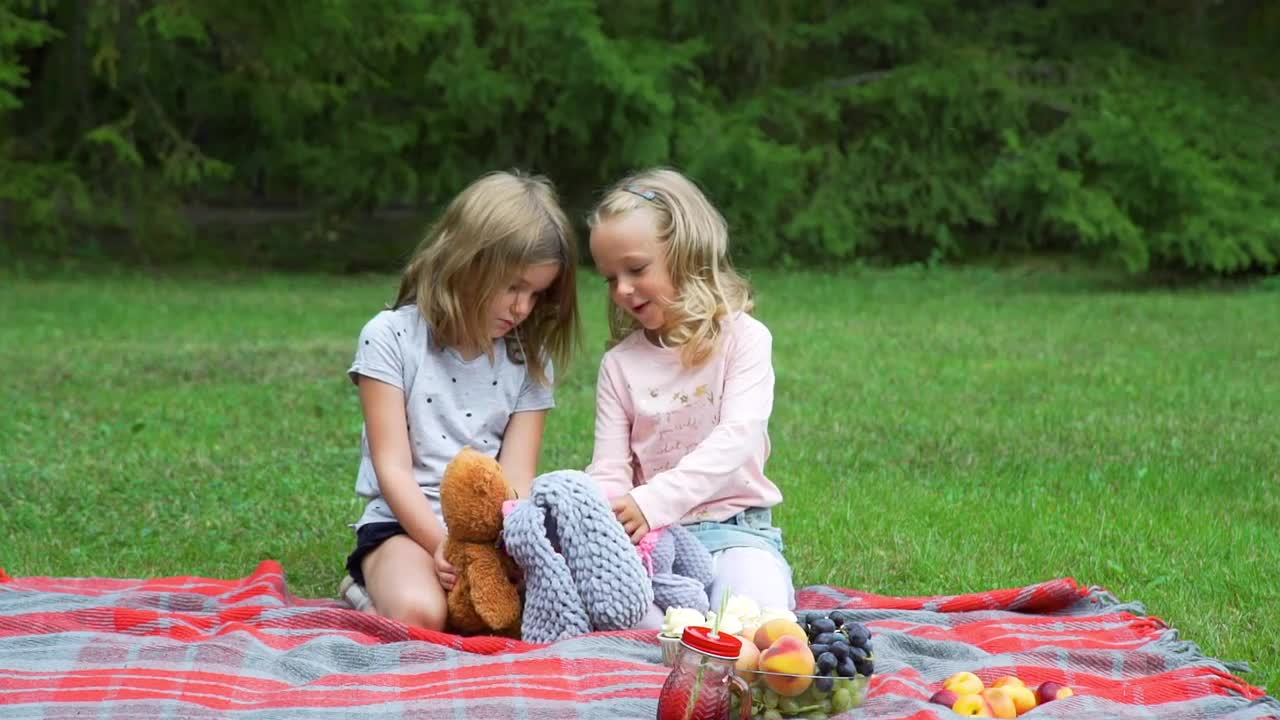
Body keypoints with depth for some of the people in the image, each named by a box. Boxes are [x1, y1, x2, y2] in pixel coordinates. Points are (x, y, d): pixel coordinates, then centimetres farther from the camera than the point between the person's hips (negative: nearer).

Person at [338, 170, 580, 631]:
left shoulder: (529, 360, 8)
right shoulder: (391, 337, -3)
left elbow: (517, 479, 0)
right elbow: (393, 468, -8)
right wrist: (441, 544, -22)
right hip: (407, 523, -3)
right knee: (419, 614, -34)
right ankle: (372, 589, 1)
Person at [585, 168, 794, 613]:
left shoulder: (743, 338, 0)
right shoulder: (620, 363, 12)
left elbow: (737, 437, -14)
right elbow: (609, 470, 7)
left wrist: (653, 500, -27)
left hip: (733, 526, -2)